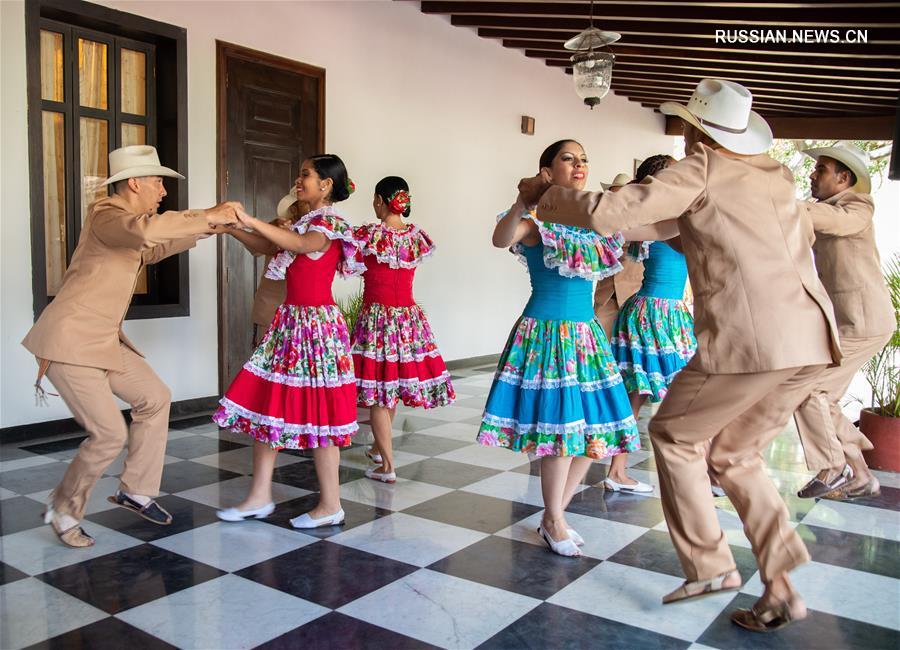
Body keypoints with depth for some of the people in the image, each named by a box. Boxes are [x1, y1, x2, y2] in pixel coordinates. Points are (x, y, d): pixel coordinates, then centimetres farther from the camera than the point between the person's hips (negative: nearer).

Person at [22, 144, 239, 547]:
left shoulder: (124, 219, 12)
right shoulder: (105, 214, -17)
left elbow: (151, 250, 32)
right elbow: (144, 230, -40)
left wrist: (204, 228, 24)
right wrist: (207, 216, -33)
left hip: (103, 340, 10)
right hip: (70, 342, -10)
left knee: (155, 398, 12)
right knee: (110, 434, -9)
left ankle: (136, 490, 23)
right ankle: (64, 509, 15)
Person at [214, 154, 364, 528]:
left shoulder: (330, 226, -10)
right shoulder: (305, 224, 18)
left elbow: (300, 244, -30)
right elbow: (269, 247, 17)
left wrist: (251, 221, -32)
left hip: (317, 325, -9)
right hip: (290, 322, 9)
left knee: (316, 413, -3)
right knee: (266, 402, 7)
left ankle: (330, 506, 9)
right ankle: (260, 497, 16)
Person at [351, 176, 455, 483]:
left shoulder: (369, 234, -12)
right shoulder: (417, 236, 2)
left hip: (376, 317, -5)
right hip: (410, 319, 5)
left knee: (377, 391, 1)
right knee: (392, 386, 18)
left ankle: (387, 466, 3)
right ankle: (380, 448, 36)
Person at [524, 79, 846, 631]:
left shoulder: (702, 170, -1)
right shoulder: (777, 175, 19)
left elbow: (609, 214, -7)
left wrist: (544, 194, 9)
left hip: (749, 341, -7)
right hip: (812, 339, 7)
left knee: (675, 436, 14)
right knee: (735, 453, 21)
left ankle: (710, 565, 14)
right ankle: (781, 588, 19)